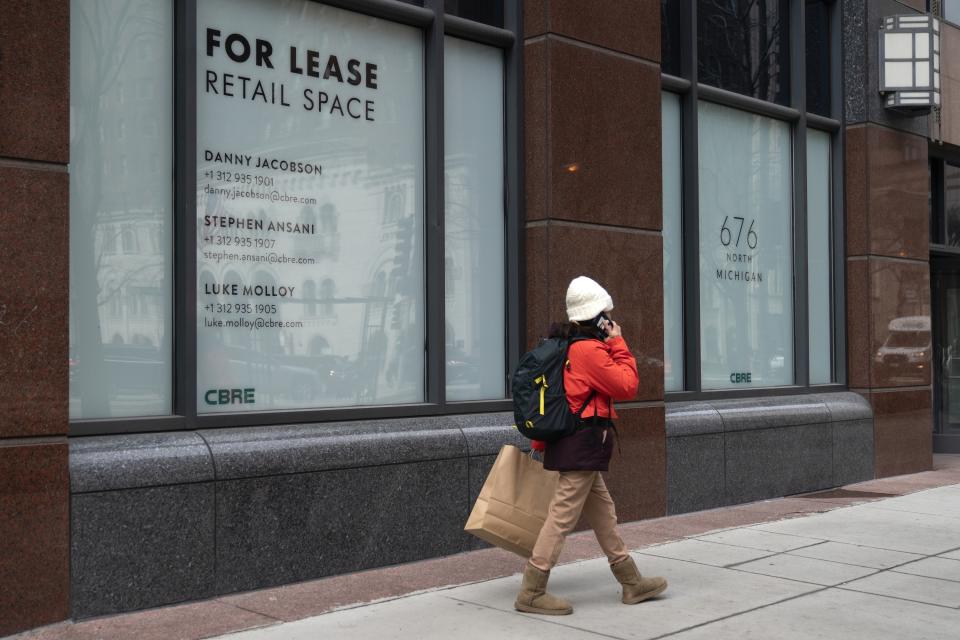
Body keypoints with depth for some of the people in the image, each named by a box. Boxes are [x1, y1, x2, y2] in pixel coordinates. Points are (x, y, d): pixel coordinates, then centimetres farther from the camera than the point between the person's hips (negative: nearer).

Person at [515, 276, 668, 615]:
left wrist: (542, 442, 22)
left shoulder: (570, 347, 13)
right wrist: (619, 345, -3)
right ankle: (531, 594, -2)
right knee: (562, 517, -7)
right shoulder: (590, 350, -17)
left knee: (603, 514, 15)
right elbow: (627, 386, -13)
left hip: (573, 446, 11)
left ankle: (632, 584, 25)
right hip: (584, 447, -11)